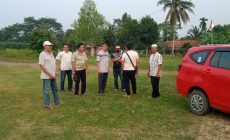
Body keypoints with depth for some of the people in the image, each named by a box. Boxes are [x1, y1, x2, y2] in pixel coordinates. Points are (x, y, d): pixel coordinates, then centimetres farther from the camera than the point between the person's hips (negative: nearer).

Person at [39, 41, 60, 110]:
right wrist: (49, 74, -21)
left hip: (53, 75, 9)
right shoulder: (42, 54, -14)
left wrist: (54, 72, 10)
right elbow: (41, 65, -20)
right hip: (47, 76, -9)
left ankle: (57, 101, 30)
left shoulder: (51, 53, 12)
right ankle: (47, 104, 12)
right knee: (46, 90, 2)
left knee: (55, 89, 17)